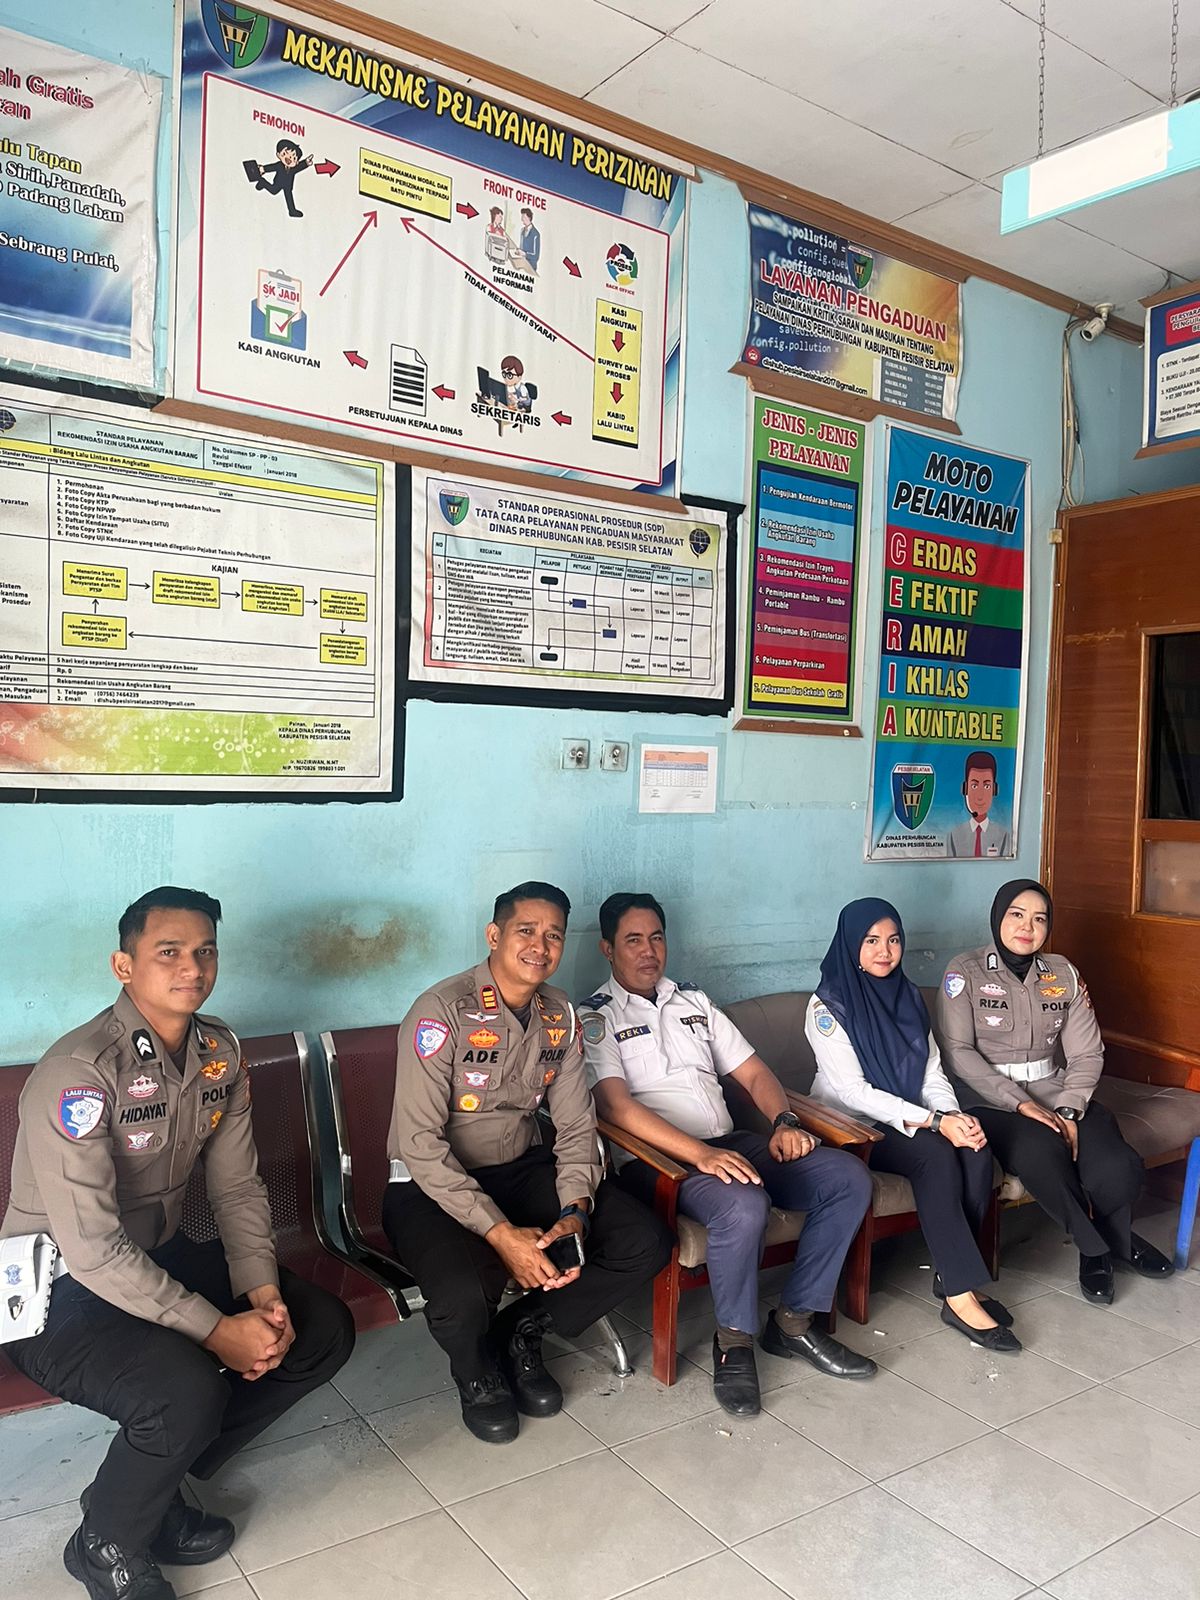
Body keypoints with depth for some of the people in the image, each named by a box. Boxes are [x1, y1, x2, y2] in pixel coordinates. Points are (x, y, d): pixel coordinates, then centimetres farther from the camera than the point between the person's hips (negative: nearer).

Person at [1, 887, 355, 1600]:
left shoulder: (220, 1051, -2)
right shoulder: (79, 1071, -26)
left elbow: (238, 1188, 3)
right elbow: (92, 1249, -28)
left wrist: (263, 1293, -12)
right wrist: (217, 1331, -26)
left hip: (162, 1255, 8)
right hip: (59, 1289, -7)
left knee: (324, 1328, -3)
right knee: (188, 1390, -32)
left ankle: (157, 1485, 11)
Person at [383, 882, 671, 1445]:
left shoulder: (558, 1015, 1)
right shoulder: (442, 1011, -19)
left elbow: (576, 1127, 2)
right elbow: (419, 1142, -23)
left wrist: (576, 1212, -17)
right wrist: (499, 1232, -28)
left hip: (524, 1170, 6)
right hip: (432, 1185, -5)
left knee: (645, 1243, -11)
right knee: (464, 1294, -34)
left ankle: (519, 1334, 12)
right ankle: (479, 1376, 6)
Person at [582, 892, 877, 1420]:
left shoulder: (693, 1002, 19)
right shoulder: (595, 1020, -1)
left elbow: (754, 1073, 16)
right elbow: (615, 1105, -16)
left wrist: (784, 1122, -6)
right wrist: (699, 1153, -28)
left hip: (730, 1144, 7)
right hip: (658, 1159, -6)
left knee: (849, 1177, -11)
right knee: (743, 1206, -36)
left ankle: (794, 1321, 1)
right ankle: (733, 1340, -9)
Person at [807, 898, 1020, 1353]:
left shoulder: (908, 996, 8)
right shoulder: (828, 1006, -11)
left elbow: (932, 1074, 7)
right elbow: (853, 1091, -18)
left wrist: (955, 1116, -15)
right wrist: (934, 1122, -24)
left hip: (909, 1120, 6)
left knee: (976, 1151, -23)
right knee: (937, 1156, -30)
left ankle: (950, 1276, -11)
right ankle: (961, 1298, -25)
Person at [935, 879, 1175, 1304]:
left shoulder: (1062, 973, 8)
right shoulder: (966, 972, -4)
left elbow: (1087, 1053, 4)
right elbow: (957, 1051, -11)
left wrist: (1068, 1111, -13)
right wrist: (1021, 1104, -18)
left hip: (1056, 1093, 4)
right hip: (992, 1101, -4)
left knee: (1117, 1168, -23)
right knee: (1041, 1153, -34)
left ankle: (1102, 1241, 12)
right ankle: (1105, 1243, -4)